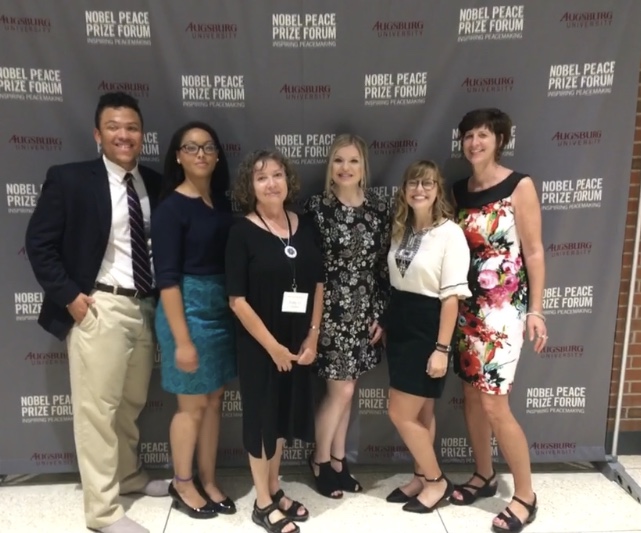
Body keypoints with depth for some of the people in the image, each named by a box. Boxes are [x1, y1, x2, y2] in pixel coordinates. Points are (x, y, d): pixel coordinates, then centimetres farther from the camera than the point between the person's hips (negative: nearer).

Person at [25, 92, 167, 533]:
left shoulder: (156, 184, 7)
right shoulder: (70, 179, -5)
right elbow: (39, 243, -5)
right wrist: (69, 296, -11)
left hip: (145, 307, 5)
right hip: (98, 308, -5)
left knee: (133, 403, 17)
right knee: (97, 407, 2)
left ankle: (129, 475, 38)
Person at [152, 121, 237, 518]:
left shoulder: (223, 203, 7)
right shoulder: (171, 207, -11)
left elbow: (232, 259, 9)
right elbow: (167, 279, -15)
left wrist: (235, 310, 3)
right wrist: (182, 339, -17)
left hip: (223, 309, 6)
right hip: (189, 309, -6)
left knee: (214, 400, 15)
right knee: (192, 405, 8)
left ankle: (209, 482, 32)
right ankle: (182, 484, 30)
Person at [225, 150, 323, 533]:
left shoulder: (305, 226, 2)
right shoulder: (243, 232, -12)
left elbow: (318, 283, 6)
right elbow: (237, 300, -15)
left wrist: (313, 336, -2)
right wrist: (272, 345, -14)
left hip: (299, 341, 5)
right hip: (259, 343, -5)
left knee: (286, 412, 17)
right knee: (262, 414, 8)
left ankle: (275, 489, 37)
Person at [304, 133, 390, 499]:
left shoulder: (380, 208, 2)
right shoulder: (316, 207, -7)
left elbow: (386, 264, 4)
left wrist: (382, 314, 1)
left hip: (366, 310, 4)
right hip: (330, 307, -3)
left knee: (346, 389, 14)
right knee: (341, 389, 0)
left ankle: (339, 460, 31)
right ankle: (320, 461, 24)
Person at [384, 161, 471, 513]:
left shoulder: (450, 233, -13)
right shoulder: (401, 230, 7)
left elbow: (452, 296, -16)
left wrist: (442, 348, -18)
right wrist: (385, 323, 10)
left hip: (428, 329, -6)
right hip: (400, 326, 7)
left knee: (401, 414, -2)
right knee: (419, 411, 16)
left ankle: (436, 481, 18)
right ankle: (422, 478, 31)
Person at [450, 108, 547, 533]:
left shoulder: (520, 186, -8)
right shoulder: (458, 190, 7)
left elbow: (534, 253, -8)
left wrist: (536, 310, -10)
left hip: (504, 308, -6)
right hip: (466, 305, 6)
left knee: (494, 404, -5)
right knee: (472, 395, 13)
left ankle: (525, 497, 15)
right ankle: (484, 476, 33)